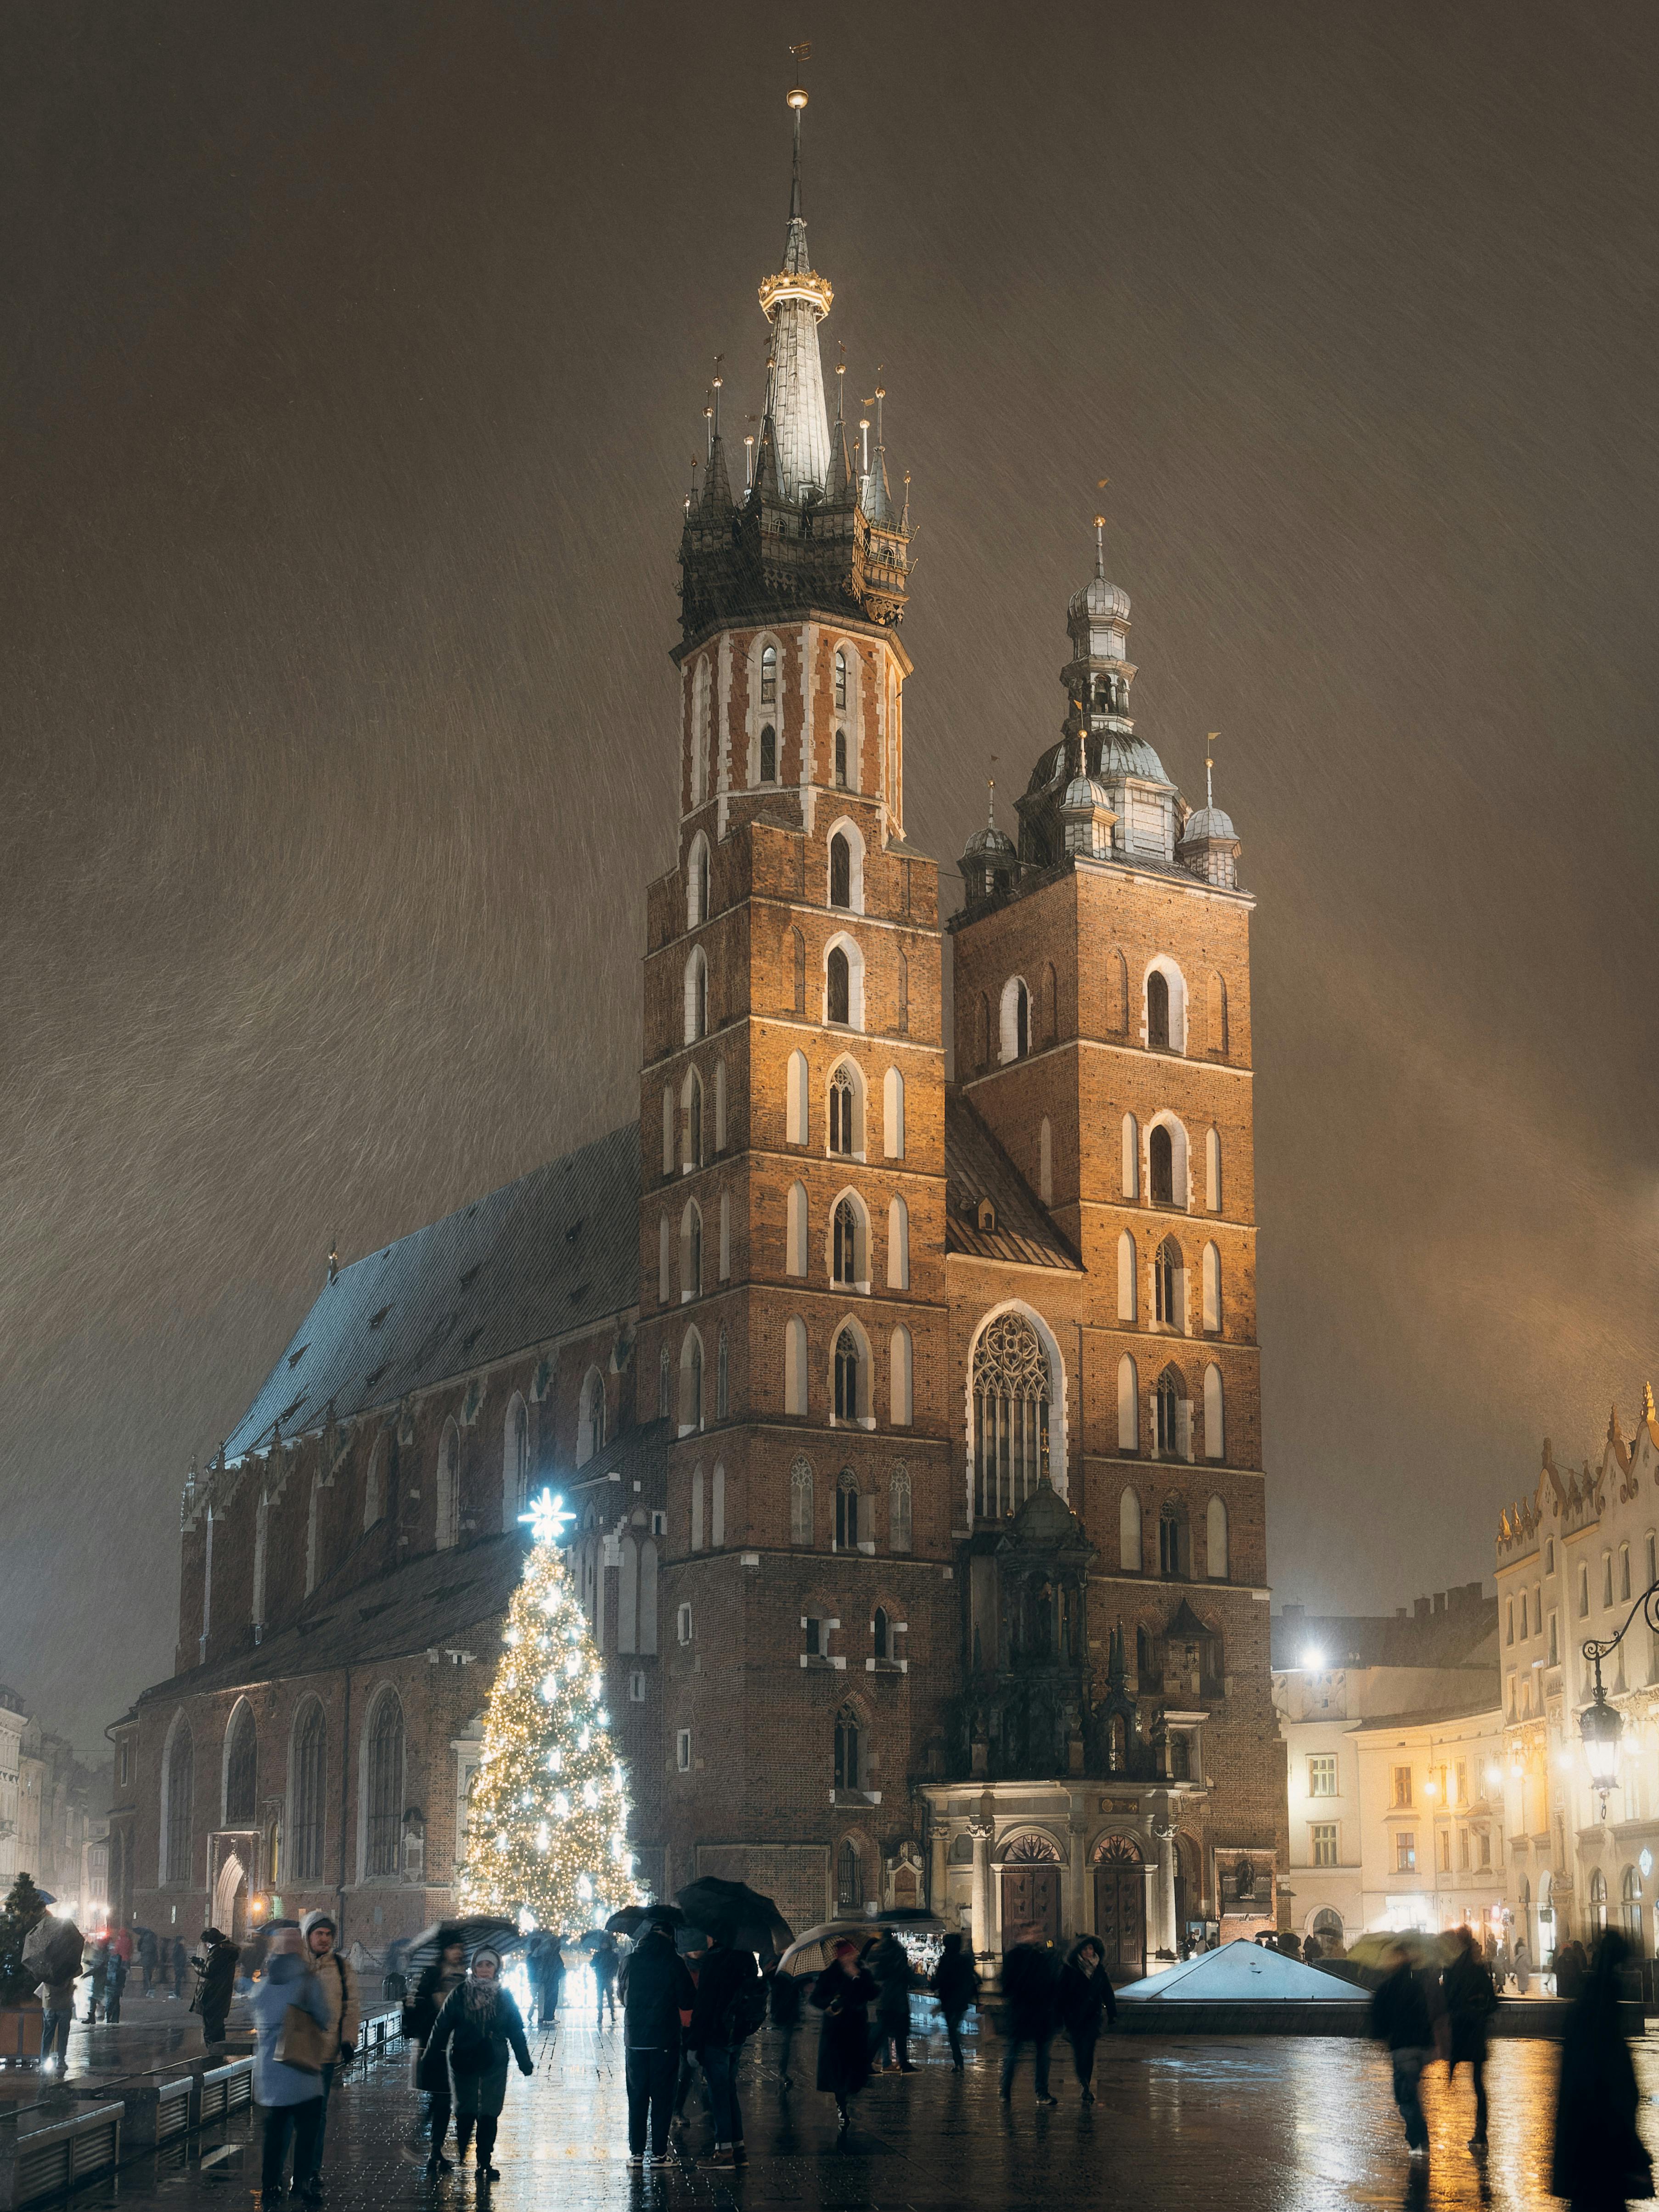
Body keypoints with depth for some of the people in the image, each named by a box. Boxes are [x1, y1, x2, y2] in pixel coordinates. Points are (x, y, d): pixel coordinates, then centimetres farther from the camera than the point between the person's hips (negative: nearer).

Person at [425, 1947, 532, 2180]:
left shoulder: (504, 1997, 2)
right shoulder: (459, 1995, -3)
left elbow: (516, 2031, 7)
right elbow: (442, 2027, 0)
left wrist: (525, 2062, 7)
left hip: (494, 2063, 1)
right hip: (463, 2062, -1)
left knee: (489, 2115, 1)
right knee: (465, 2112, 5)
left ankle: (485, 2163, 9)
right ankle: (460, 2158, 26)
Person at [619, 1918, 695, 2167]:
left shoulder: (630, 1961, 0)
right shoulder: (674, 1962, -8)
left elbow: (623, 1996, 12)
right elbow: (688, 2001, -5)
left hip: (634, 2039, 2)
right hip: (665, 2041, -2)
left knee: (637, 2097, 10)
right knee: (662, 2097, 6)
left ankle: (637, 2152, 9)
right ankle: (659, 2152, 5)